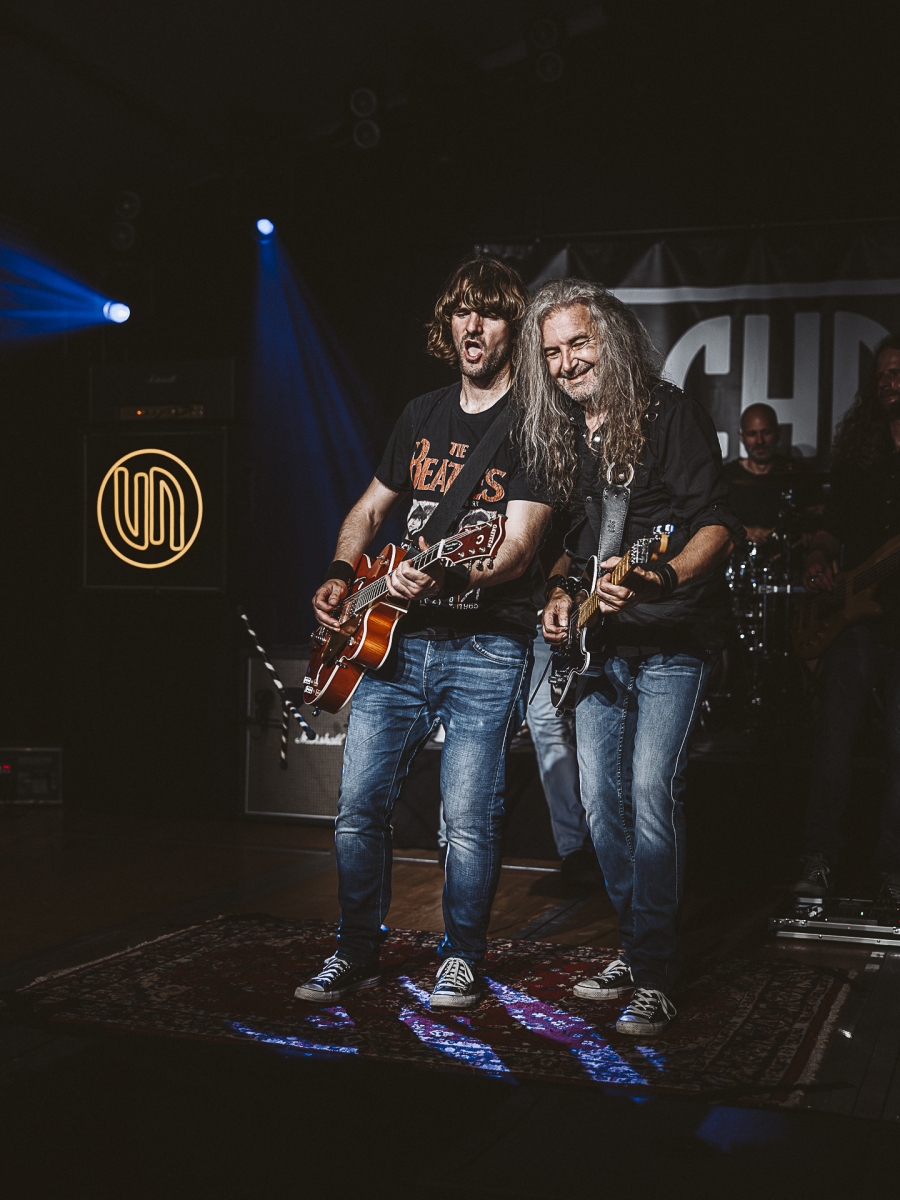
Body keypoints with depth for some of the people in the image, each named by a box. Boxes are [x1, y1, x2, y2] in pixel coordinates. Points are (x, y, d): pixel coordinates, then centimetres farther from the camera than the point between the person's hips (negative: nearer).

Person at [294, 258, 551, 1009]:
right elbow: (371, 508, 24)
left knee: (469, 818, -5)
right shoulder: (423, 414, 14)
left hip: (486, 646, -5)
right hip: (396, 637, 5)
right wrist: (341, 577, 7)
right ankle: (357, 954, 23)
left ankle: (461, 960, 17)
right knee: (360, 805, 5)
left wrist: (448, 577, -34)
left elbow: (520, 548, -16)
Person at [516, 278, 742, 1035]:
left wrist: (666, 578, -33)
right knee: (601, 800, 8)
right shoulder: (555, 436, 11)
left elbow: (717, 526, -15)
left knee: (650, 794, -13)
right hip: (599, 646, 7)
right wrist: (561, 594, 4)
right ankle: (636, 950, 23)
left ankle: (654, 978, -4)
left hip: (671, 641, -7)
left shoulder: (670, 415, -8)